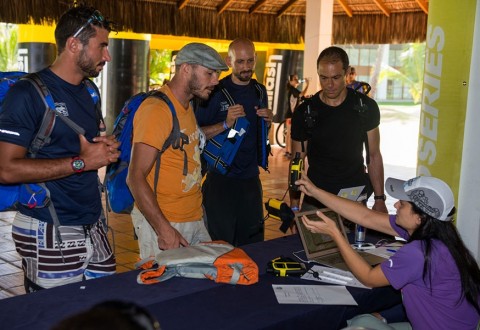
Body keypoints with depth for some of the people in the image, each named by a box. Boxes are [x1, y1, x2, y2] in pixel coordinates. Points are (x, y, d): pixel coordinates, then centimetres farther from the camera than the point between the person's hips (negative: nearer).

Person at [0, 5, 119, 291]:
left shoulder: (90, 92, 12)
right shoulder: (29, 93, -12)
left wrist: (109, 150, 1)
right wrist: (81, 162, -17)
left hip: (94, 228, 7)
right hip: (51, 235, -7)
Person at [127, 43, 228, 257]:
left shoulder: (186, 107, 12)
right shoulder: (156, 109, -17)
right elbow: (136, 177, -21)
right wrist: (164, 229, -24)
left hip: (195, 221, 9)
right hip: (161, 223, -9)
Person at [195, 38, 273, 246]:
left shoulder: (259, 91, 9)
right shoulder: (215, 92, -9)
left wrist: (268, 120, 0)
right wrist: (226, 124, -23)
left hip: (251, 178, 5)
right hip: (221, 179, -5)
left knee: (253, 242, 14)